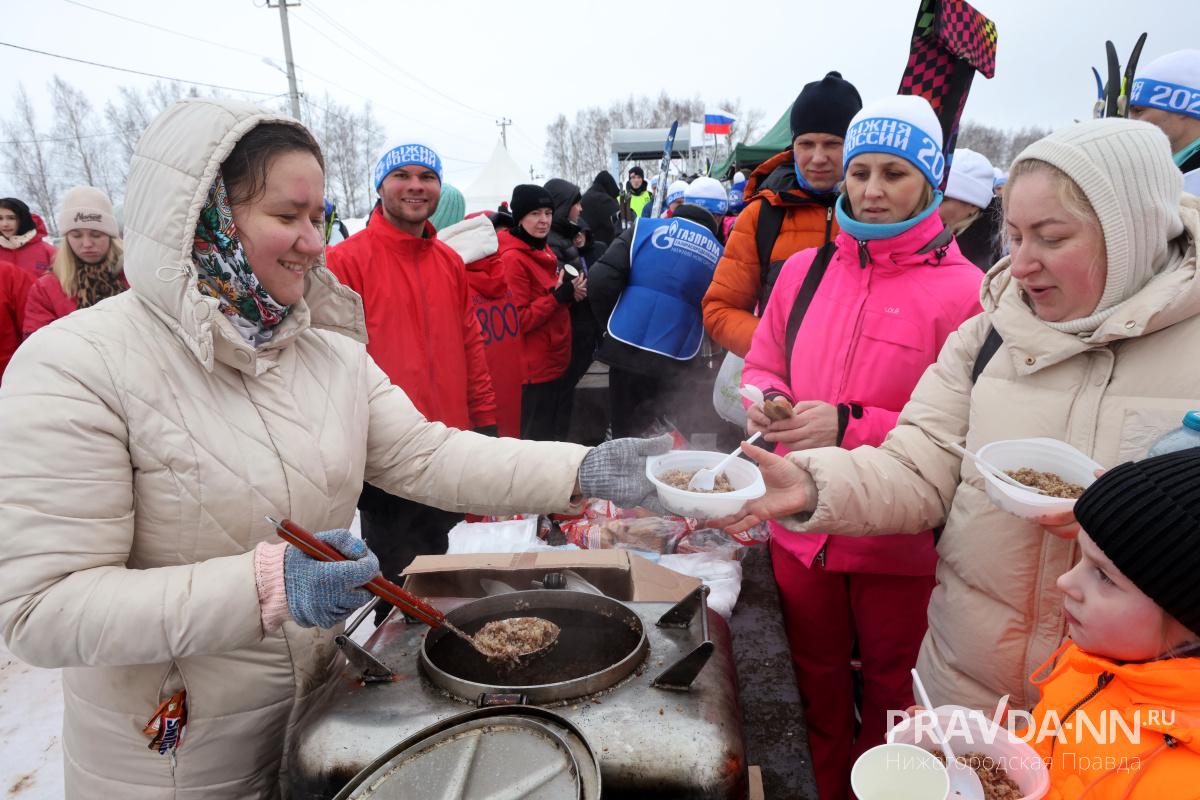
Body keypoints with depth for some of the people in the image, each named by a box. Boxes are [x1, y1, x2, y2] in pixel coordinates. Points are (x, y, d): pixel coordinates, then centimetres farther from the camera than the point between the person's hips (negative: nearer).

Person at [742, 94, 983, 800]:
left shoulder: (960, 287, -11)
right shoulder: (806, 270, 3)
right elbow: (762, 366, 13)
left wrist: (852, 426, -23)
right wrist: (767, 399, -9)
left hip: (900, 545, -4)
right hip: (801, 528, 4)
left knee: (891, 696, 18)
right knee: (817, 687, 23)